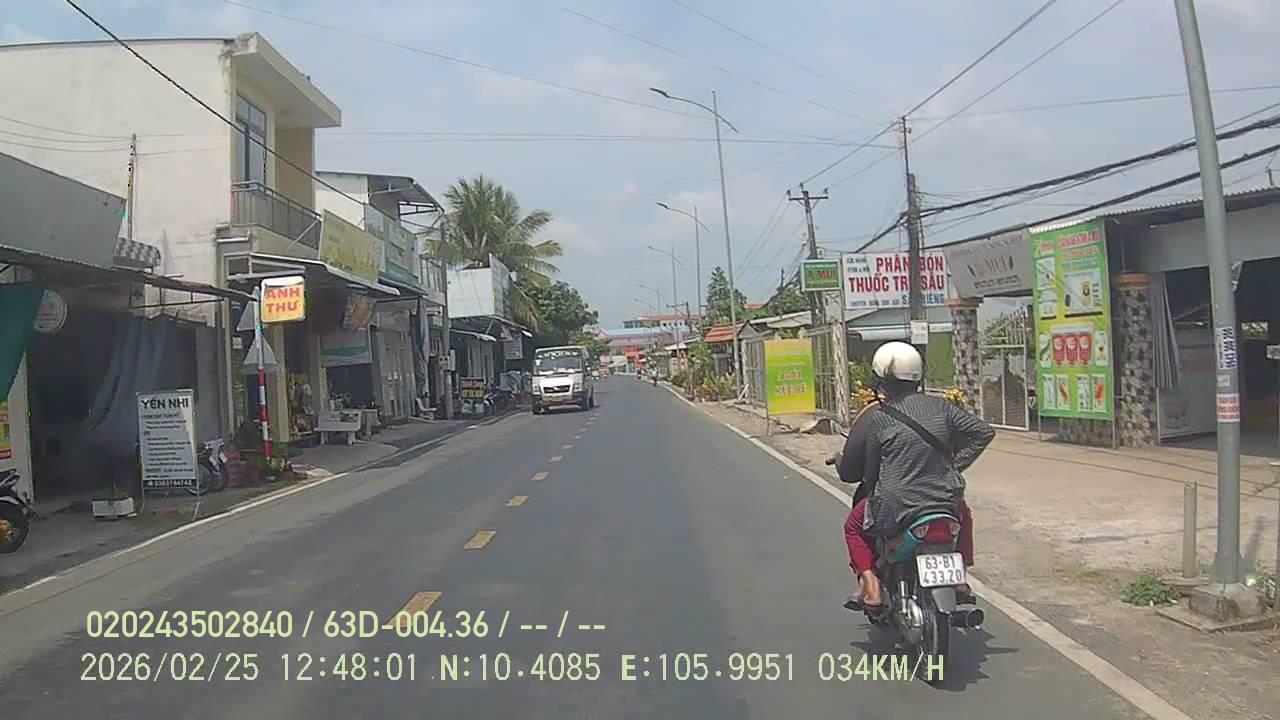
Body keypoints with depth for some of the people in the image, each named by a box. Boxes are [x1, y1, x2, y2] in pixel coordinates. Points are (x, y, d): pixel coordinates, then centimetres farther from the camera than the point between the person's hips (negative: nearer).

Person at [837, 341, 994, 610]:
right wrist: (956, 464, 12)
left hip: (894, 509, -3)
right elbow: (983, 431, 5)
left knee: (854, 526, 26)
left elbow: (849, 472, -4)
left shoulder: (875, 417, -9)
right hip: (944, 502, 4)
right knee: (962, 513, 38)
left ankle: (870, 584, 9)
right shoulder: (939, 407, 1)